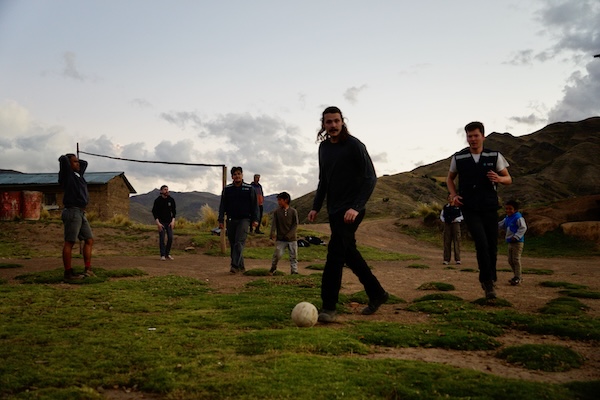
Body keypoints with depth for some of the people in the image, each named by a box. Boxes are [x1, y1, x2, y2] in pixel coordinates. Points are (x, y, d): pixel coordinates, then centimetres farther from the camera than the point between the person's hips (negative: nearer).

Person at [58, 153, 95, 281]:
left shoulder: (78, 174, 19)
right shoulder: (67, 174, -4)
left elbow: (84, 163, 35)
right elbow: (62, 159, -19)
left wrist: (77, 159, 20)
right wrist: (66, 158, 3)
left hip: (81, 213, 9)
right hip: (72, 212, -9)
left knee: (89, 240, 8)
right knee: (69, 242, -7)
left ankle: (88, 270, 10)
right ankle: (68, 273, -5)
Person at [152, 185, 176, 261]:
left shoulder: (171, 200, -1)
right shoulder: (158, 200, -9)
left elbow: (174, 211, 4)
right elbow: (154, 212, -7)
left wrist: (173, 221, -8)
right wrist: (158, 223, -15)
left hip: (169, 222, 3)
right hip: (161, 222, -3)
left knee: (170, 238, -3)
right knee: (162, 238, -6)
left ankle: (167, 254, 11)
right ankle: (163, 255, 1)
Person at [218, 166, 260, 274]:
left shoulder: (249, 188, 4)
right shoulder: (227, 189, 8)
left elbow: (254, 205, 5)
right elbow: (222, 205, 9)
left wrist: (255, 219, -2)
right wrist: (221, 220, 2)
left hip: (244, 219, -3)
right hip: (231, 220, 3)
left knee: (239, 242, -14)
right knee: (233, 244, 5)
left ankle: (235, 265, -19)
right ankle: (241, 266, 15)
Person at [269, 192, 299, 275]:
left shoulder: (293, 211, 0)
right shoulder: (276, 212, 3)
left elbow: (295, 225, -2)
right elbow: (274, 224, -5)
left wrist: (288, 235, -11)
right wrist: (273, 234, -22)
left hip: (292, 238, 0)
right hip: (280, 239, 0)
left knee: (294, 256, 2)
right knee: (278, 254, -9)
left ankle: (294, 271, 12)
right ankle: (273, 268, 13)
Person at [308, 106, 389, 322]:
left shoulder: (354, 145, -11)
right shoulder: (324, 147, 10)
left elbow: (370, 178, -14)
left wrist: (356, 207, -23)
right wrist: (316, 207, 12)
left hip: (350, 210, -8)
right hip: (334, 209, 8)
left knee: (335, 251, -15)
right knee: (348, 252, 13)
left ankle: (328, 307, -8)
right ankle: (377, 293, 28)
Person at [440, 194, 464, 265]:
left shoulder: (458, 207, 2)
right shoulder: (445, 207, 13)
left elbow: (462, 216, 3)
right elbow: (441, 215, 22)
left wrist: (456, 219, -10)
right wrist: (444, 220, 6)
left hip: (455, 224, -3)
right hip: (447, 225, 3)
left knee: (457, 241, -5)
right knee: (447, 242, 1)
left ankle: (457, 259, -3)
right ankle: (446, 260, 3)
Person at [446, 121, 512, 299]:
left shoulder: (494, 156, 0)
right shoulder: (458, 158, 0)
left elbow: (508, 179, 7)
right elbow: (450, 179, 16)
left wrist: (499, 179, -16)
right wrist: (454, 195, -2)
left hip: (490, 208, 1)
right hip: (470, 209, -1)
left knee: (492, 245, 6)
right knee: (482, 243, -16)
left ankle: (489, 278, 29)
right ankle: (488, 282, -2)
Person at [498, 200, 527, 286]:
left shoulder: (518, 218, -13)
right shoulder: (507, 218, 13)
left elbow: (523, 228, -19)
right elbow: (501, 225, 26)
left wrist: (516, 237, -23)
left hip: (518, 242, -9)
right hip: (510, 242, 9)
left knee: (516, 259, -9)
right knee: (510, 260, 12)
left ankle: (518, 278, -2)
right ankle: (517, 276, 23)